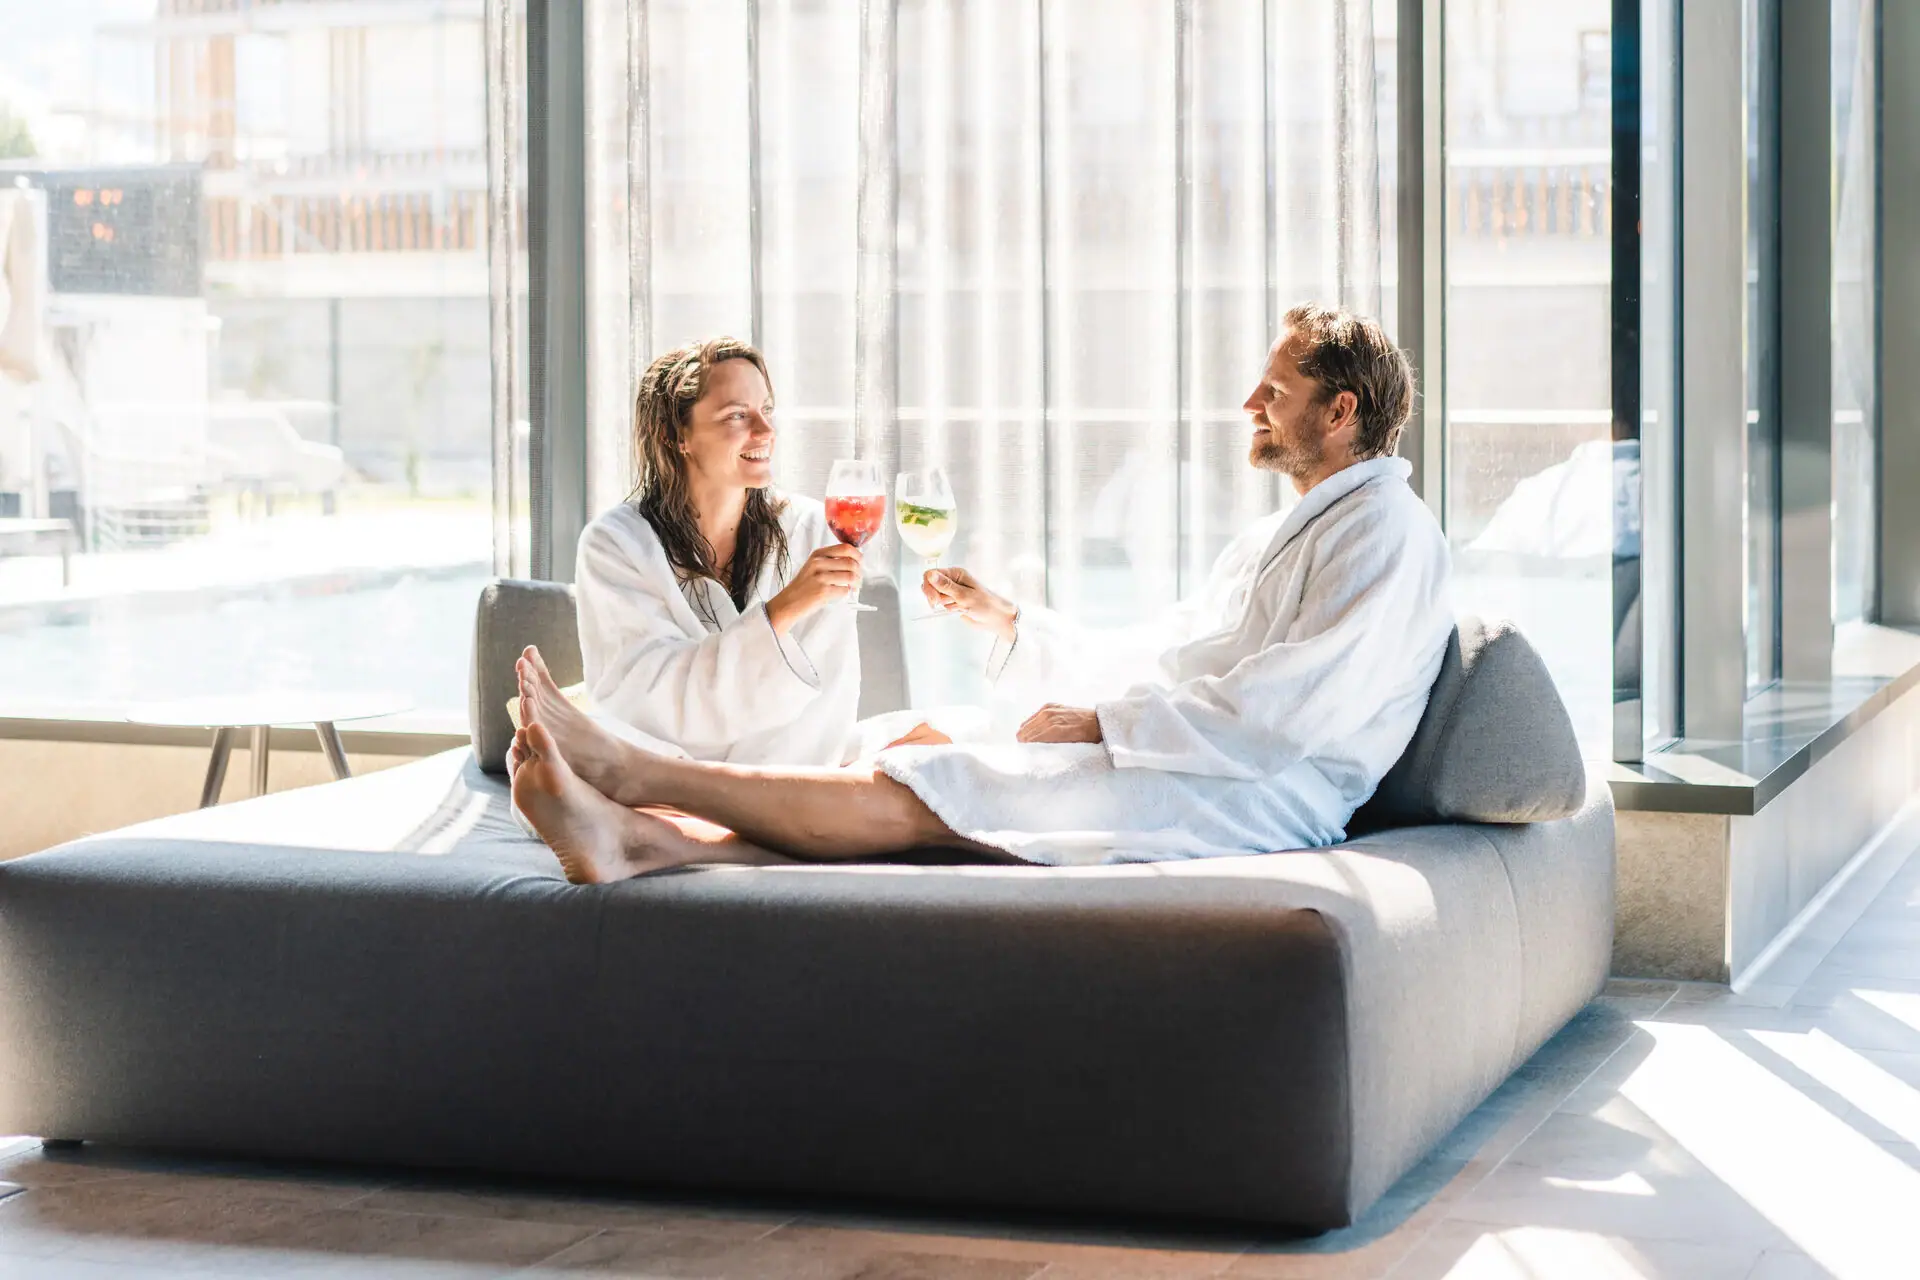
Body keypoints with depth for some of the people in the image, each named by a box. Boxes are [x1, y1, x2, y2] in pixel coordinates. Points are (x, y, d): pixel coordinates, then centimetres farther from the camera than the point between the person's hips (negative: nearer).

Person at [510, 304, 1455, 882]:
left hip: (1261, 798, -9)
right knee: (930, 780, -13)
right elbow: (1146, 673, 33)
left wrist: (1099, 724, -14)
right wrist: (1009, 623, 22)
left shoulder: (1385, 529, -3)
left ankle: (632, 774, -22)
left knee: (933, 790, -20)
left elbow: (1286, 713, -17)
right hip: (1162, 769, 9)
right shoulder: (1265, 543, 30)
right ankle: (638, 837, -30)